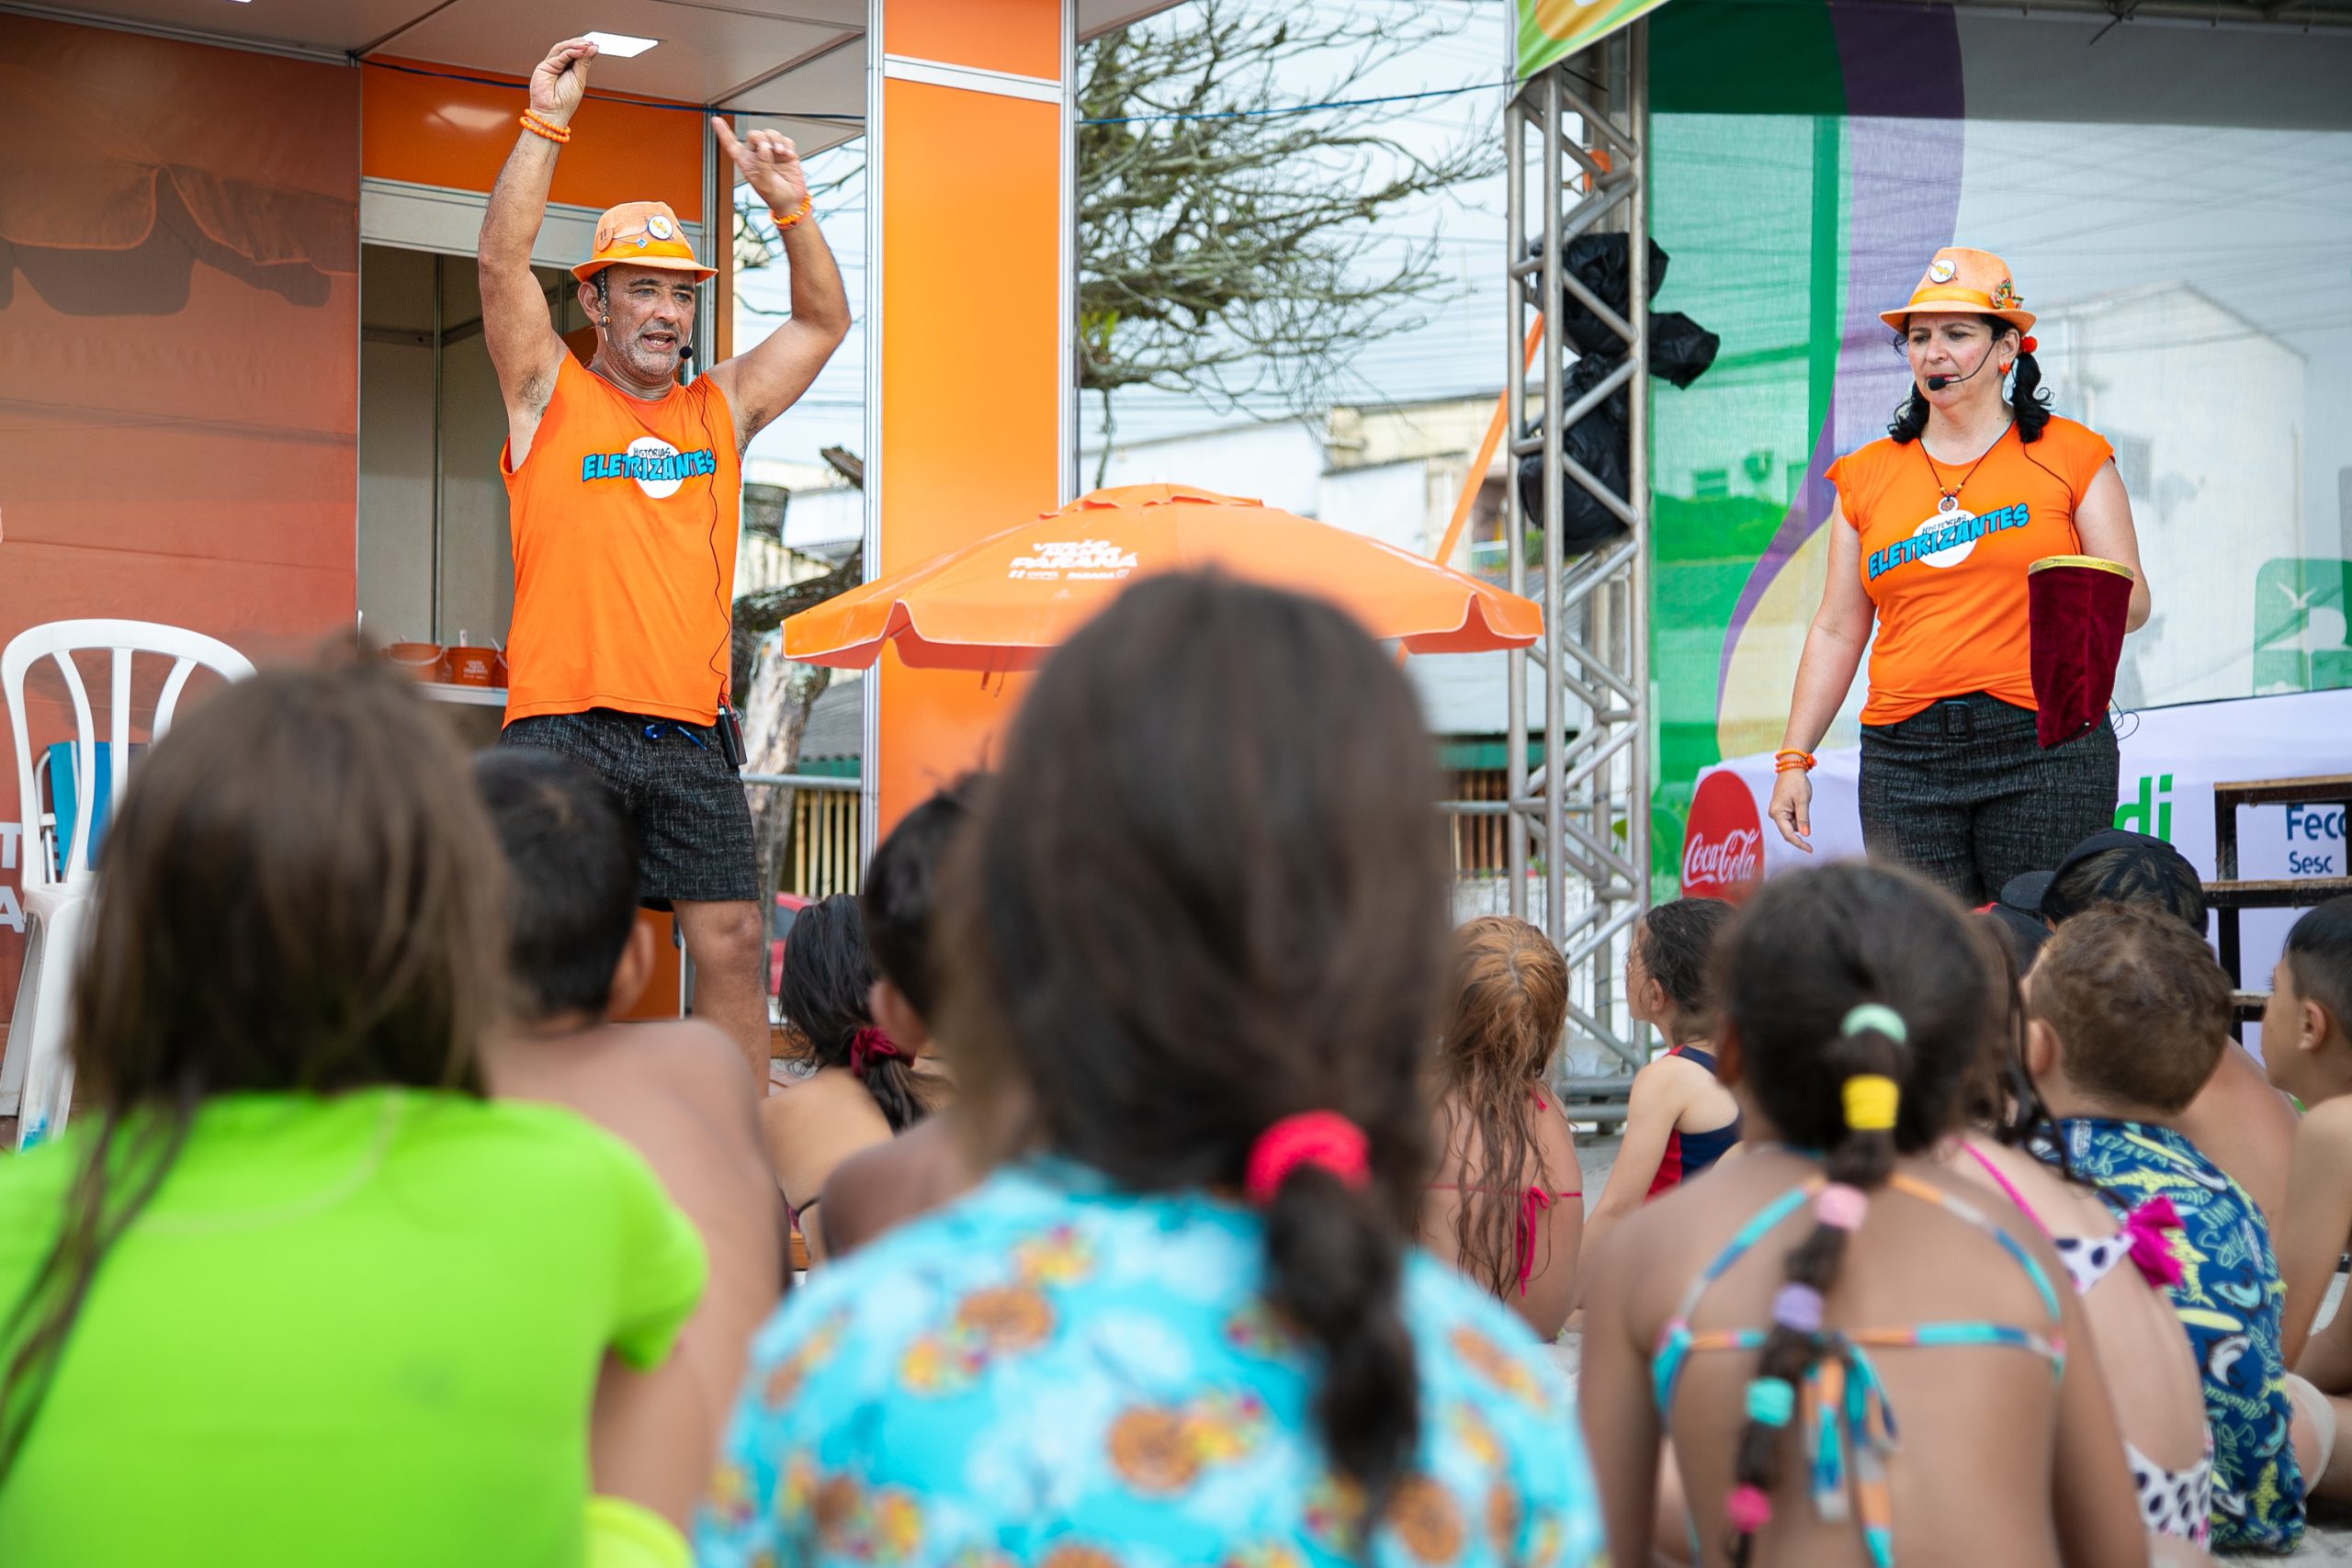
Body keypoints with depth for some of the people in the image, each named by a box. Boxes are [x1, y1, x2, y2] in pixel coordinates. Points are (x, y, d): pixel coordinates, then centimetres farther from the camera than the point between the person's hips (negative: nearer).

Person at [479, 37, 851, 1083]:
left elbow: (823, 322, 20)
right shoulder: (552, 396, 6)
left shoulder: (721, 408, 17)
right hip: (565, 728, -4)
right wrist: (546, 123, -10)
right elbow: (502, 262, -5)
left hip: (692, 735, 4)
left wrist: (790, 206, 7)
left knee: (732, 941, 2)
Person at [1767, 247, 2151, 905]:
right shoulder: (1868, 475, 15)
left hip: (2045, 747, -2)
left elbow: (2132, 598, 5)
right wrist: (1793, 759, 11)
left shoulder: (2070, 456, 7)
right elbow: (1837, 631, 16)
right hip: (1906, 761, 2)